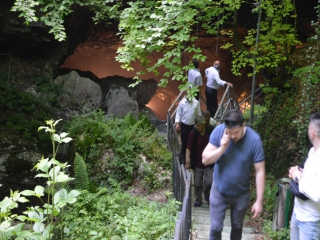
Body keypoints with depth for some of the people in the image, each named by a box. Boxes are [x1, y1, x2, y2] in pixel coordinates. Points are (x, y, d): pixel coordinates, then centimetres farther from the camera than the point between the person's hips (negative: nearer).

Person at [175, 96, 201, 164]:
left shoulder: (196, 102, -5)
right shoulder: (182, 102, -9)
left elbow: (199, 114, 2)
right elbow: (178, 113, -4)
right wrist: (177, 123, -13)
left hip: (193, 126, 2)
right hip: (184, 125, -2)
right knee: (184, 142, 3)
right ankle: (183, 157, 19)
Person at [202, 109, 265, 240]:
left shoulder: (254, 140, -23)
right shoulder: (218, 131, -19)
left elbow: (260, 171, -18)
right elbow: (205, 159, -16)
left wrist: (259, 200, -17)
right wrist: (222, 148, -32)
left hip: (241, 193, 0)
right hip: (219, 190, 0)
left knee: (237, 226, 20)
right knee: (215, 227, 6)